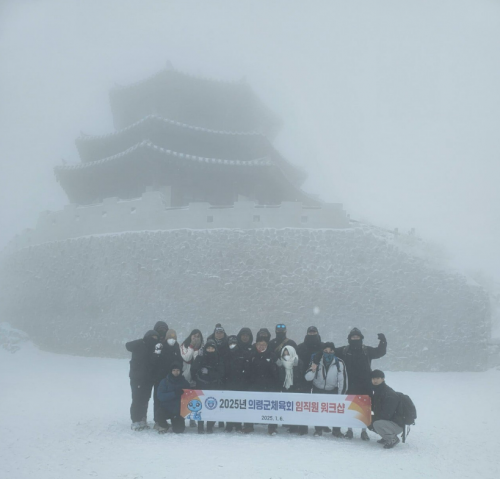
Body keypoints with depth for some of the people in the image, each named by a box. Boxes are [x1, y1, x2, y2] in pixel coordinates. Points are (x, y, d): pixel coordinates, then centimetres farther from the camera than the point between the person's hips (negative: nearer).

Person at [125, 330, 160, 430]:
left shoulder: (154, 347, 9)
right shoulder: (140, 344, -4)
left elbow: (155, 362, 4)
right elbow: (128, 345, -20)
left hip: (148, 379, 5)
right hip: (137, 378, -5)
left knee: (145, 400, 10)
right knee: (137, 399, -5)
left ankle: (142, 420, 19)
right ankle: (136, 421, 1)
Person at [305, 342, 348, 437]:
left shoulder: (339, 363, -24)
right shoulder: (317, 362, -19)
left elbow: (342, 380, -17)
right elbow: (308, 378, -17)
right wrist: (313, 370, -38)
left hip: (333, 390, -1)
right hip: (318, 390, 1)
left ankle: (336, 430, 14)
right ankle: (318, 429, 16)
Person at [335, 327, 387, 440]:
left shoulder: (367, 350, 4)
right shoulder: (344, 351, 2)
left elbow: (380, 352, 7)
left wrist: (383, 342, -8)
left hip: (365, 385, 1)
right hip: (350, 385, 0)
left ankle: (364, 431, 17)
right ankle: (349, 430, 19)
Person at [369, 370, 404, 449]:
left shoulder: (390, 394, -21)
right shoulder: (377, 392, 8)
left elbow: (386, 414, -26)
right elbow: (375, 408, 22)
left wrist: (373, 418, -17)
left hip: (397, 425, -9)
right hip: (387, 421, 9)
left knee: (377, 423, -32)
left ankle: (393, 439, -9)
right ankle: (387, 437, 12)